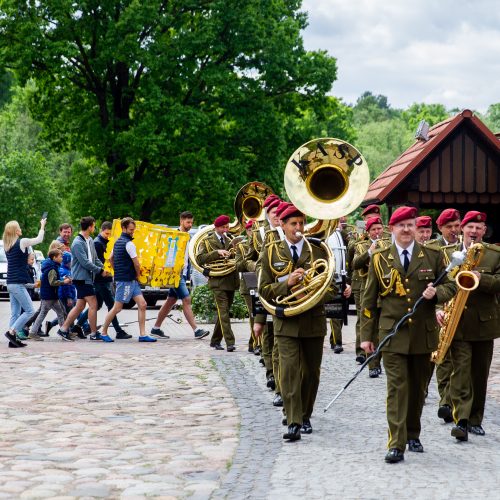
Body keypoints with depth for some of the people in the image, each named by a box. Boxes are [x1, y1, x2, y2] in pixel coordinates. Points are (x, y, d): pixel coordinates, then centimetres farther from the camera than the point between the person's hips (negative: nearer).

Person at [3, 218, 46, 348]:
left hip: (10, 283, 8)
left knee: (15, 313, 10)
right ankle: (11, 331, -12)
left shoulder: (8, 245, 10)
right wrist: (42, 226, 18)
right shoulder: (22, 242, -10)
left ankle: (13, 339, 6)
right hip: (18, 283, -8)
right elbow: (39, 239, 4)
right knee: (29, 311, -3)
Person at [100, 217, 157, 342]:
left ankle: (142, 335, 1)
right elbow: (136, 263, -13)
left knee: (142, 305, 3)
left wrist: (118, 272, 22)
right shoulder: (128, 244, -14)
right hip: (126, 280, -10)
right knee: (117, 307, -2)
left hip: (131, 280, 10)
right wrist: (138, 275, 4)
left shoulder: (118, 242, 16)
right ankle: (103, 332, 9)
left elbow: (111, 259, 24)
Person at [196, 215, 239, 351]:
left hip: (231, 281, 6)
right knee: (223, 312, -14)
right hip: (218, 282, -6)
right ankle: (230, 342, -20)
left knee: (223, 312, 10)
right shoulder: (207, 241, 3)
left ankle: (215, 341, 21)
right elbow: (200, 258, -11)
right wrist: (217, 252, -20)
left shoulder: (229, 241, 20)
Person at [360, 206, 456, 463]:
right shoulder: (379, 259, 3)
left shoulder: (433, 255, 5)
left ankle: (413, 435, 29)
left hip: (423, 334, 2)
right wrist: (367, 335, 3)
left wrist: (436, 293, -14)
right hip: (392, 334, -2)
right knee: (397, 387, -8)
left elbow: (450, 286, 9)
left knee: (418, 388, 12)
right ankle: (396, 444, -9)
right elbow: (369, 300, 6)